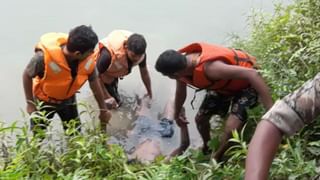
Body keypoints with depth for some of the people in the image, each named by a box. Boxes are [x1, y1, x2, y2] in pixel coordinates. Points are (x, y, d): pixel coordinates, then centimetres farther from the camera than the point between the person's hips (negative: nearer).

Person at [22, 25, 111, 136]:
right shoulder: (44, 56, -40)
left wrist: (103, 109, 2)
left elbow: (94, 82, -9)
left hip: (68, 99, 3)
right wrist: (30, 103, -13)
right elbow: (27, 75, -19)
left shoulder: (88, 58, -27)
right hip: (44, 100, -3)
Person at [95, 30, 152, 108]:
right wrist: (106, 97, -26)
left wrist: (149, 93, 4)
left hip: (114, 71, 5)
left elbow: (144, 72, -9)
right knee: (114, 103, -8)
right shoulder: (108, 54, -46)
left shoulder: (139, 53, -28)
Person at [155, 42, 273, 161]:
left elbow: (252, 74, -46)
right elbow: (180, 92, 3)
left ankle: (215, 158, 11)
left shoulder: (210, 68, -44)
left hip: (245, 84, -7)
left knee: (231, 130, -18)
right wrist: (177, 115, 20)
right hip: (223, 84, 7)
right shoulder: (181, 65, -18)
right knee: (200, 119, 12)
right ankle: (207, 147, 42)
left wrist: (271, 109, -47)